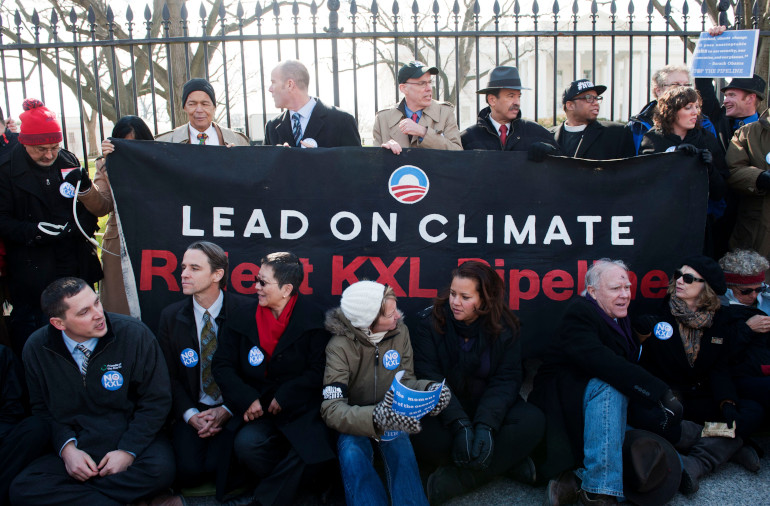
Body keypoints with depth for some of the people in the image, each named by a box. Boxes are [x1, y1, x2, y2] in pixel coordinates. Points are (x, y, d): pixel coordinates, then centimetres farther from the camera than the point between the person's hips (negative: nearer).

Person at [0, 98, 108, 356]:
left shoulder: (69, 162, 6)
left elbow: (100, 210, 8)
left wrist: (85, 187, -11)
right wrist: (37, 230, -21)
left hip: (77, 268, 4)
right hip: (32, 275, -3)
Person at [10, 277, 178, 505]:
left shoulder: (135, 334, -12)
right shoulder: (36, 348, -3)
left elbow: (157, 399, -6)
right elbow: (41, 408, 9)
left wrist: (128, 451, -15)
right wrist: (67, 448, -9)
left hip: (131, 441, -2)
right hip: (76, 447, 3)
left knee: (160, 468, -34)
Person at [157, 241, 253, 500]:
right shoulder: (171, 316, 2)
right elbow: (169, 376, 5)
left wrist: (226, 411, -13)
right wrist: (191, 415, -10)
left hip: (231, 409, -2)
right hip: (192, 409, 2)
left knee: (217, 465, -26)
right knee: (188, 471, -20)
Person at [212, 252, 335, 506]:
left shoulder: (312, 323, 1)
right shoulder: (241, 320, 8)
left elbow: (318, 371, -4)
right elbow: (222, 366, 4)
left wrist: (284, 396, -14)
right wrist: (248, 399, -10)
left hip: (301, 409, -2)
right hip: (259, 409, 2)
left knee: (313, 444, -31)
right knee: (247, 444, -29)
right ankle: (290, 479, 3)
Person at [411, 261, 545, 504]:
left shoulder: (504, 327, -4)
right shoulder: (431, 321, -8)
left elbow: (506, 380, -10)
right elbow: (429, 378, -16)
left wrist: (486, 425, -29)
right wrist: (460, 425, -29)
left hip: (489, 408, 2)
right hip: (444, 409, -1)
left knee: (533, 420, -27)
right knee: (421, 433, -34)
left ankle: (459, 479, -26)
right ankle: (506, 463, -19)